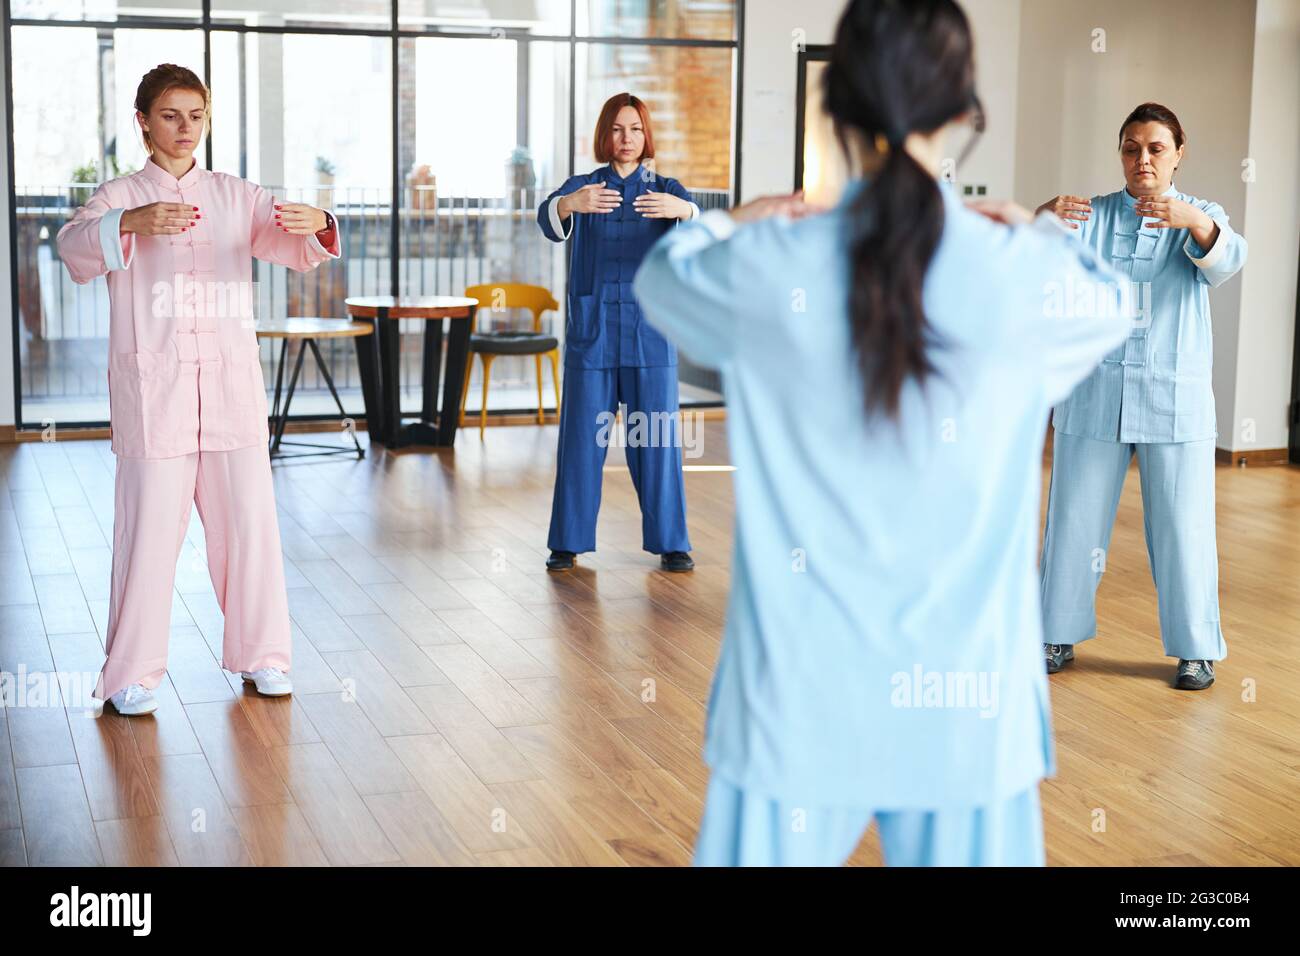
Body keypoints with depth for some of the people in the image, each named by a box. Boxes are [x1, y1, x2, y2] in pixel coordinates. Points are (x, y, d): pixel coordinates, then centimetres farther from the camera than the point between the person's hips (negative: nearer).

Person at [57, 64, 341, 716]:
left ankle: (260, 653, 20)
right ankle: (130, 673, 8)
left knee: (249, 521, 4)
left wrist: (315, 225, -27)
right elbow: (74, 247, -15)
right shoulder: (119, 198, 5)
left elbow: (294, 249, -1)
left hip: (231, 384, 3)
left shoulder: (236, 197, 12)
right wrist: (132, 224, -36)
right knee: (150, 527, -3)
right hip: (152, 385, -2)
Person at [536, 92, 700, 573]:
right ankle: (568, 542, 12)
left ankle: (670, 542, 9)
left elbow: (695, 222, -17)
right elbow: (549, 217, -18)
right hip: (590, 332, 0)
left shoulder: (664, 189, 5)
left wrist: (681, 209, -41)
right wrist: (571, 204, -42)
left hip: (650, 331, 0)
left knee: (657, 440, 1)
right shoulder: (583, 187, 4)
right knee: (581, 438, 3)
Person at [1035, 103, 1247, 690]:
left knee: (1181, 526, 1)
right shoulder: (1093, 216, 6)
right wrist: (1046, 221, -35)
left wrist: (1193, 221, -40)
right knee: (1075, 519, 8)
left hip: (1174, 399, -1)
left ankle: (1196, 648, 14)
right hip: (1094, 395, 1)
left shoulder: (1200, 217, 4)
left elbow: (1227, 261, -19)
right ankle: (1061, 633, 22)